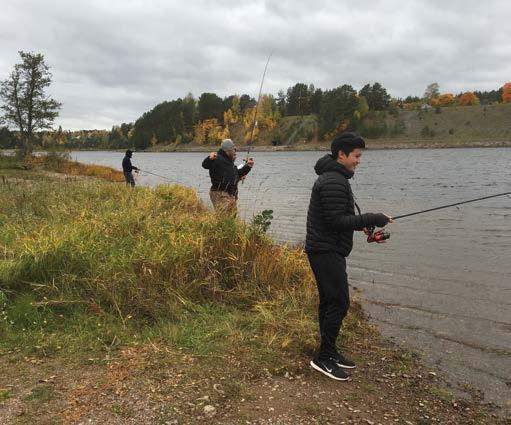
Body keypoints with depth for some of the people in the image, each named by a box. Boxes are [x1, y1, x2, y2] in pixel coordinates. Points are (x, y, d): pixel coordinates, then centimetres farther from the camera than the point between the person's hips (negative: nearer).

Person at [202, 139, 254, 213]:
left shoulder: (229, 161, 19)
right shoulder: (218, 159, -12)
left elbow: (237, 174, 30)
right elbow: (205, 165, -28)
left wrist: (247, 166, 22)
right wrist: (210, 158, -49)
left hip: (231, 195, 10)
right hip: (220, 195, -10)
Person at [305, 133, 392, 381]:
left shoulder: (334, 177, 16)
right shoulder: (334, 182, -19)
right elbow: (336, 221, -23)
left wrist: (361, 224, 12)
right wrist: (371, 219, -18)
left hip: (328, 250, 11)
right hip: (326, 251, -11)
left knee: (329, 300, 15)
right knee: (339, 302, -7)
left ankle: (329, 351, 26)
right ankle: (323, 358, 2)